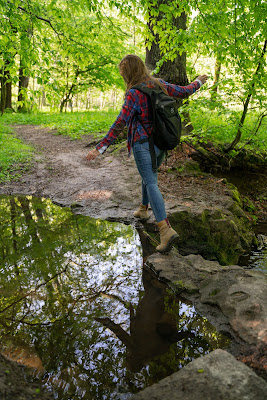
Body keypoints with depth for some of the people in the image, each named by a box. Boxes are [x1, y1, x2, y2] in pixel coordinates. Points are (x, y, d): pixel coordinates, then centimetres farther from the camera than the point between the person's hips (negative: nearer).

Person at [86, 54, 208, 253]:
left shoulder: (134, 94, -16)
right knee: (149, 175, 26)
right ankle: (143, 210, 44)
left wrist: (100, 148, -22)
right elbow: (184, 91, 17)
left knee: (152, 184, -9)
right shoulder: (159, 85, 4)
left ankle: (166, 229, -18)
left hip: (143, 144, -7)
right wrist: (198, 82, 39)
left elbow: (120, 124, -22)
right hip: (161, 143, 7)